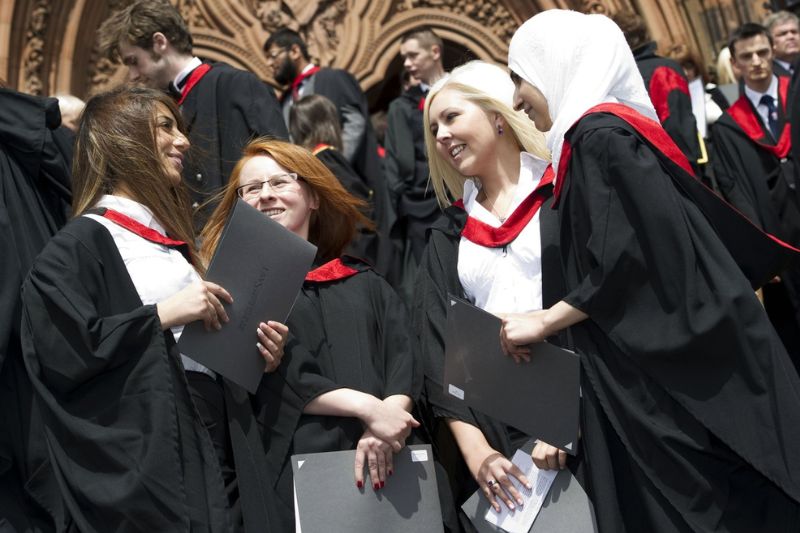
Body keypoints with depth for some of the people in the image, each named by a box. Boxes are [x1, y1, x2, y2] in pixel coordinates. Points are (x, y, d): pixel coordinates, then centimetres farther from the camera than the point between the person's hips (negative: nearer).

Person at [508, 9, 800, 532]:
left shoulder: (601, 134, -13)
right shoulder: (606, 133, 15)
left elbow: (635, 255, -20)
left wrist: (546, 321, -13)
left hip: (672, 371, -9)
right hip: (653, 370, 9)